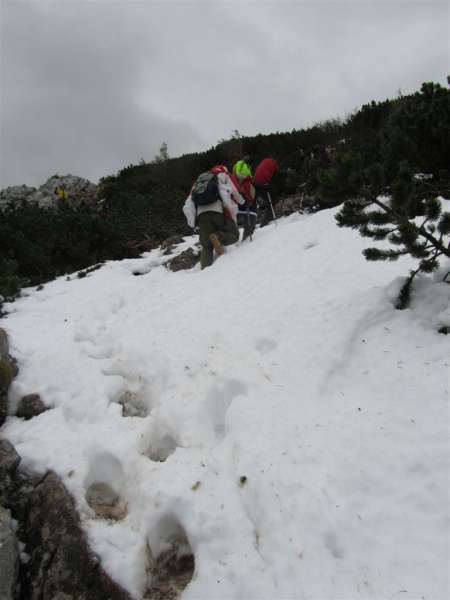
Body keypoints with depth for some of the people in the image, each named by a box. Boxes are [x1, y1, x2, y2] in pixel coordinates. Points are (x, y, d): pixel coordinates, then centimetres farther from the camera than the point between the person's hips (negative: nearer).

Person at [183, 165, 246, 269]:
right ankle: (219, 237, -21)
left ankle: (205, 269, -16)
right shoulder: (223, 175, 23)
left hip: (201, 214, 4)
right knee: (234, 235, 10)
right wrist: (244, 201, 40)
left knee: (207, 246, 7)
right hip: (220, 211, -3)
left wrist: (194, 221, 30)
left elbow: (188, 204, 27)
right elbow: (238, 194, 20)